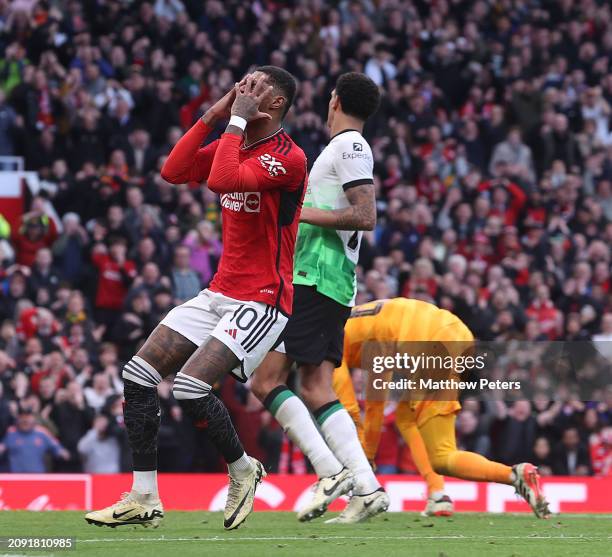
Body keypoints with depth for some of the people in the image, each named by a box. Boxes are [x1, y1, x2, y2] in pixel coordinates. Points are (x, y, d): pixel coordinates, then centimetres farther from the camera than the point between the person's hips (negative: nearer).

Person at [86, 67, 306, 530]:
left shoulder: (288, 157, -16)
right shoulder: (233, 142, 12)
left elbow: (222, 180, -29)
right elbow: (173, 171, 3)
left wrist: (236, 120, -19)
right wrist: (213, 115, -1)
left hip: (261, 300, -9)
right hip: (220, 293, 9)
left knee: (190, 387, -23)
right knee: (138, 374, -1)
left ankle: (243, 470, 4)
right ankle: (145, 499, 4)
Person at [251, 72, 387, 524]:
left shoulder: (349, 147, -9)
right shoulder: (350, 148, 21)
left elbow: (365, 216, -19)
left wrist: (303, 213, -13)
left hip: (314, 280, -10)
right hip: (331, 284, 10)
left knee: (267, 380, -10)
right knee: (316, 390, 4)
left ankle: (331, 472, -16)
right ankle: (367, 487, -5)